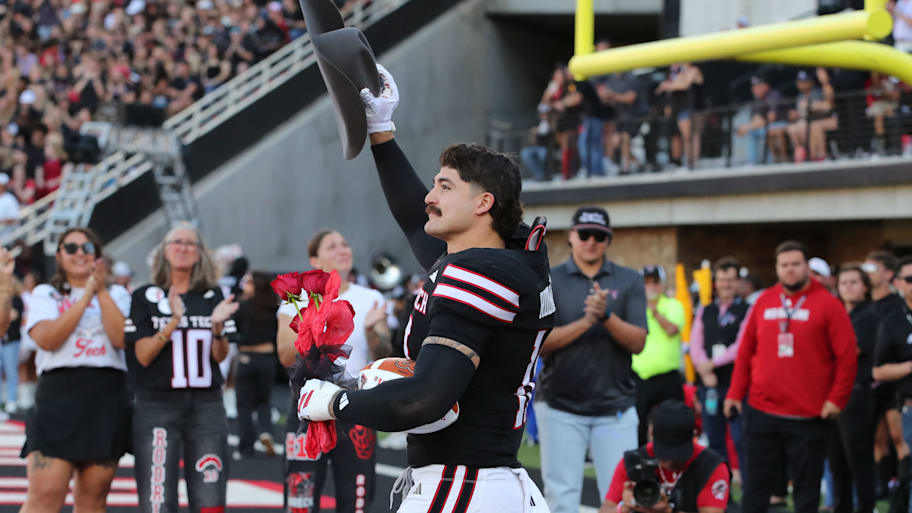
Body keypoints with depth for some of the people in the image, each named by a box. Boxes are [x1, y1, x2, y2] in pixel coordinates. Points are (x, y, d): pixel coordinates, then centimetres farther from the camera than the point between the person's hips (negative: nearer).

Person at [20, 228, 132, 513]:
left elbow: (121, 338, -5)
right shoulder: (45, 294, 10)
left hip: (107, 401, 3)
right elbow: (47, 338, -10)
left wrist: (101, 291, -5)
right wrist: (86, 295, -8)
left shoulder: (117, 295, 14)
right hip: (59, 396, -3)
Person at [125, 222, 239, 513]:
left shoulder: (213, 297, 11)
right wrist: (173, 322, -18)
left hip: (206, 405, 2)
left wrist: (218, 326, -12)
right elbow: (143, 356, -5)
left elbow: (220, 356, 8)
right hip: (157, 406, -2)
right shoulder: (146, 297, 3)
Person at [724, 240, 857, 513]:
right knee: (757, 482, 8)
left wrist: (837, 398, -9)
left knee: (807, 485, 3)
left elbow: (847, 356, -4)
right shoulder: (764, 301, 8)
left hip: (808, 417, -3)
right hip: (761, 411, 3)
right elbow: (746, 351, 11)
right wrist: (735, 394, 7)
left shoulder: (827, 304, -3)